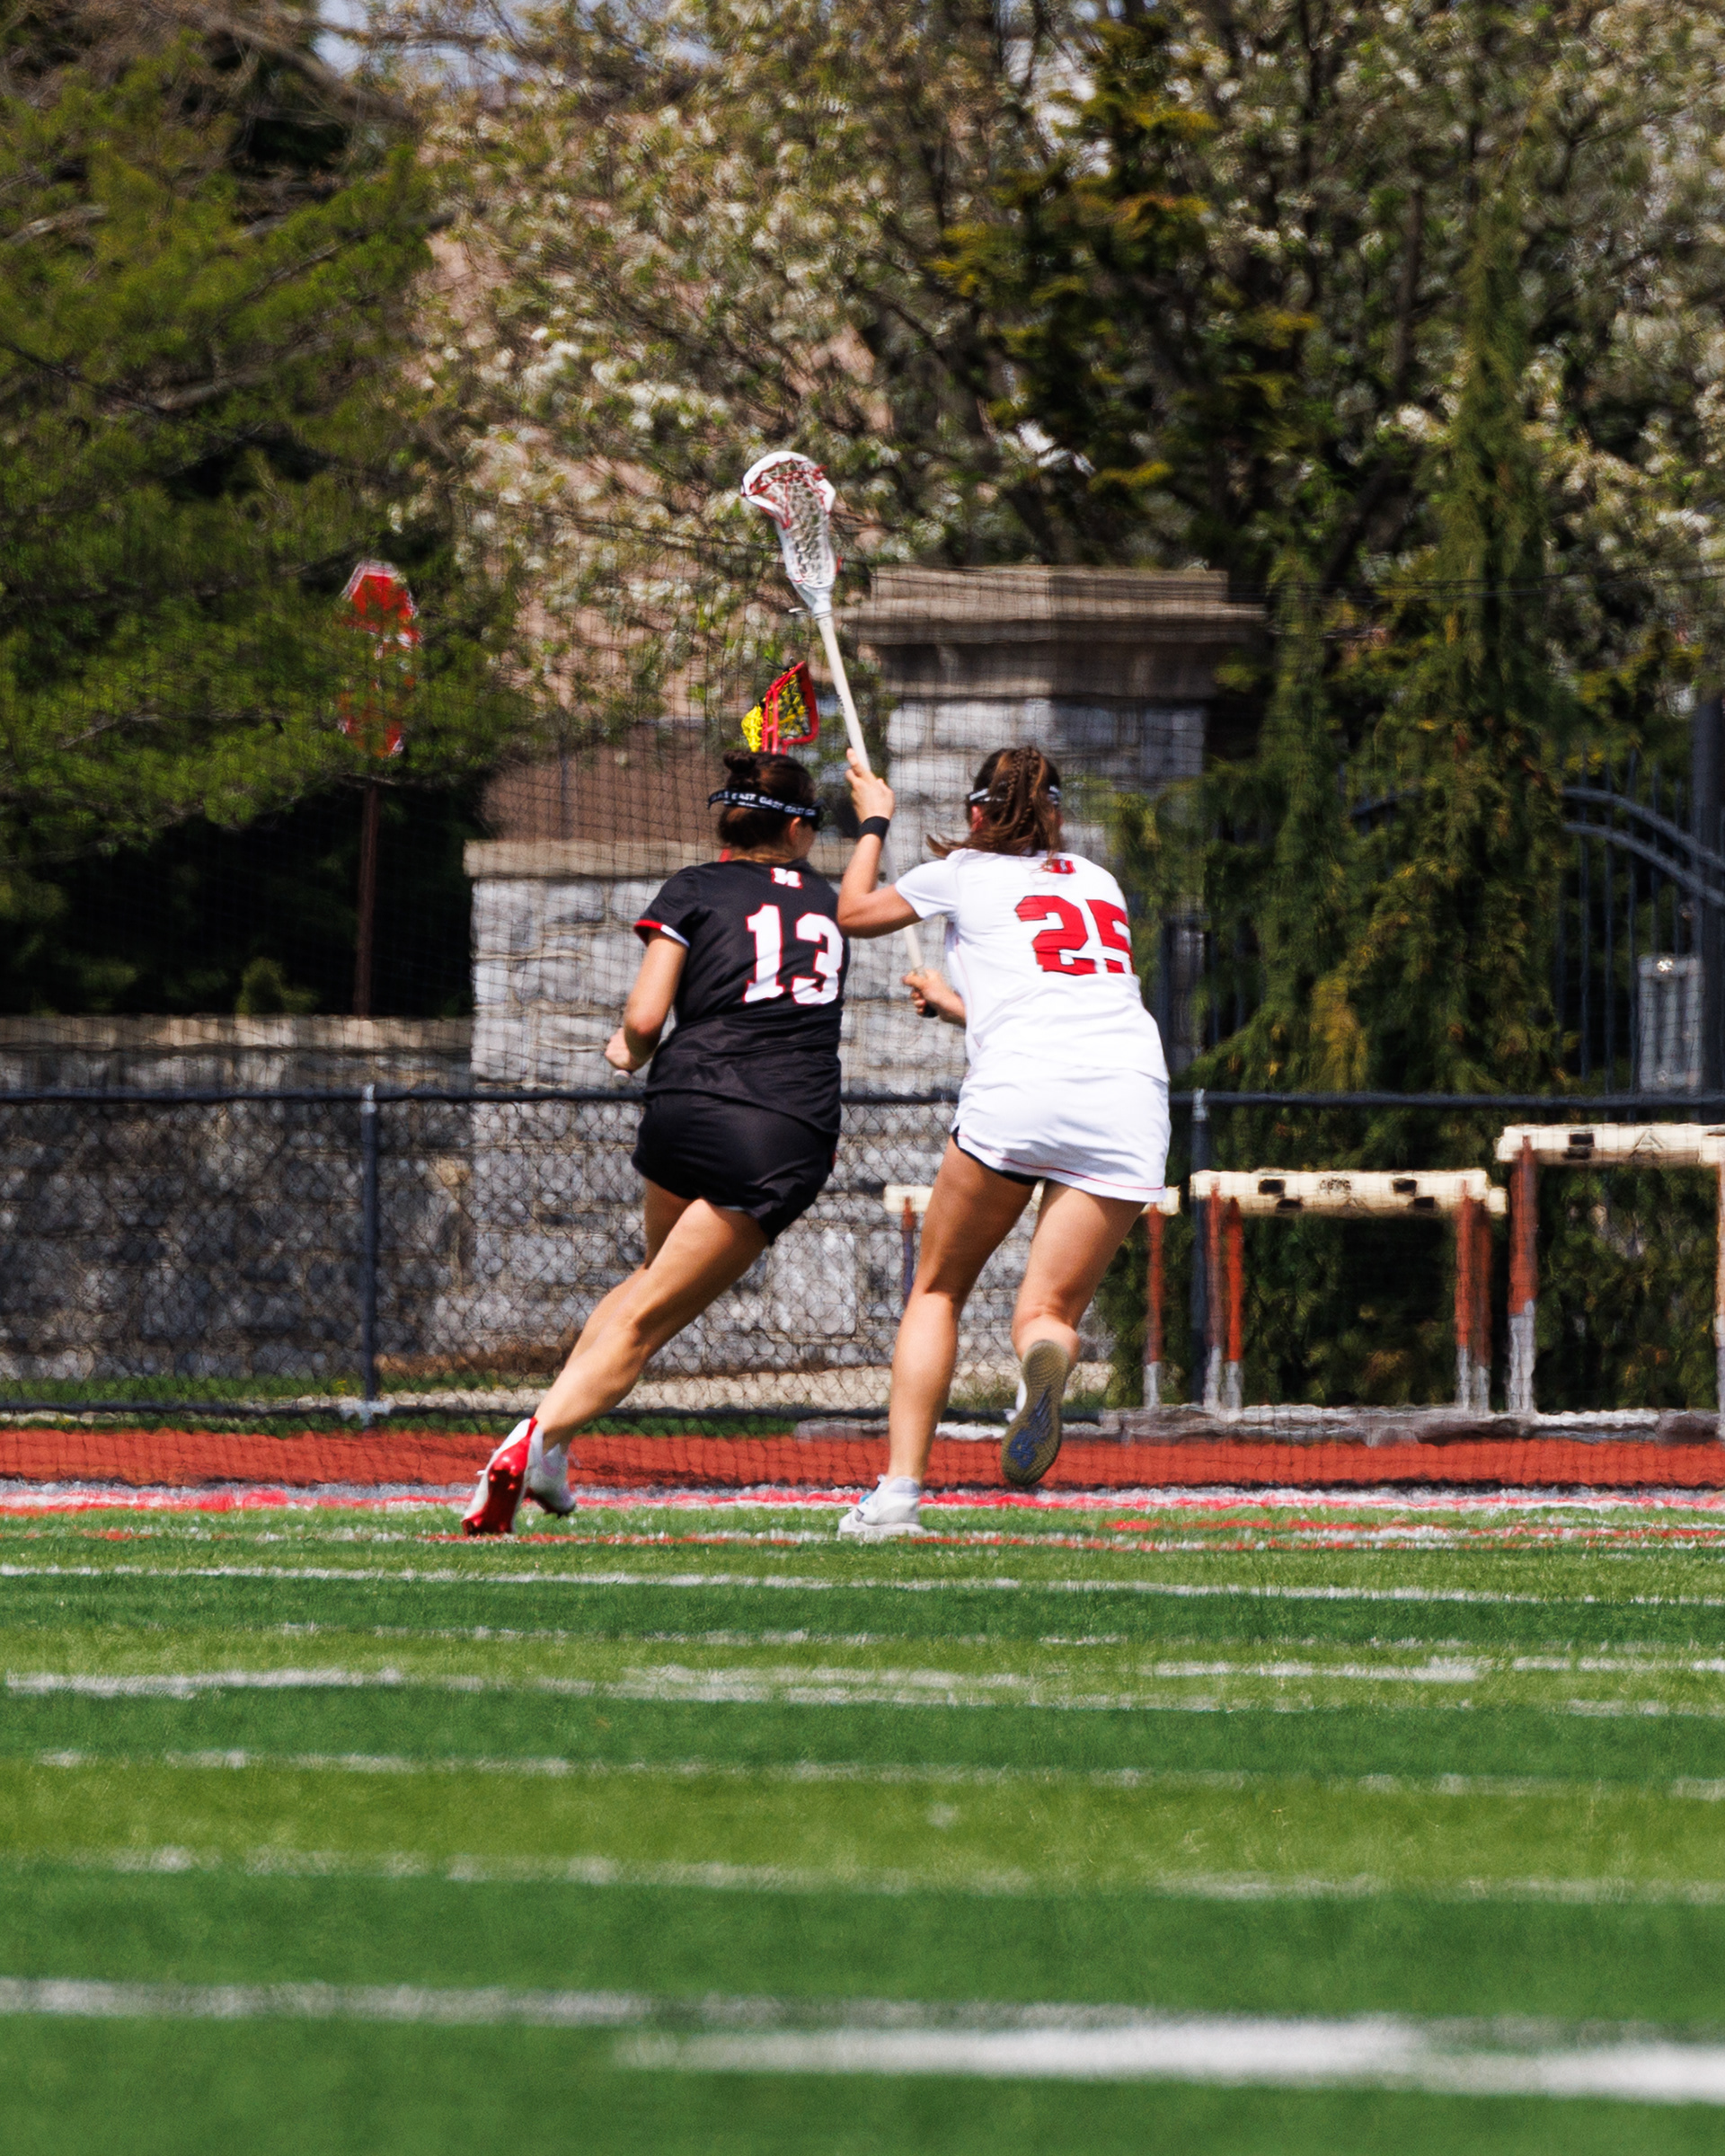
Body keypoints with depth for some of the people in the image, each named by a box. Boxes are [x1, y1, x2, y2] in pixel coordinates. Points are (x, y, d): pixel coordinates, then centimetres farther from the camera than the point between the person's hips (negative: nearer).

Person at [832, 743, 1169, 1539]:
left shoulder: (966, 872, 17)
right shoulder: (1099, 883, 29)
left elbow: (853, 911, 33)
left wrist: (874, 822, 49)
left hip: (1018, 1087, -3)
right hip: (1130, 1098, 3)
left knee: (936, 1290, 14)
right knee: (1048, 1310, 1)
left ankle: (899, 1488, 0)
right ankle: (1045, 1348, -38)